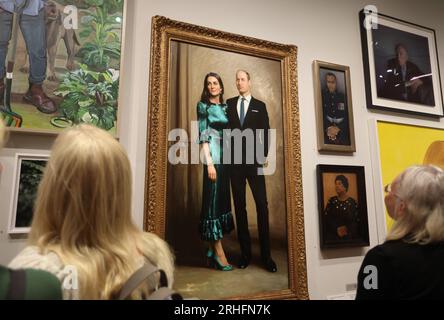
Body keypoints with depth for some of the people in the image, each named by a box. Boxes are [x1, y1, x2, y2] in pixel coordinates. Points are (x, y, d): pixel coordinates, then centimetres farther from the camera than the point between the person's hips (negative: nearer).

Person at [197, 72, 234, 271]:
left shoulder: (225, 107, 17)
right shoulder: (203, 106, 1)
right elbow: (203, 135, -8)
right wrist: (209, 162, -16)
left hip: (225, 157, 7)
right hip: (213, 157, -6)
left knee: (222, 199, 7)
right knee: (213, 199, -6)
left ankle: (212, 249, 16)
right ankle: (218, 251, -2)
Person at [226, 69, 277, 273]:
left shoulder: (260, 106, 11)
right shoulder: (229, 103, 14)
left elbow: (265, 132, 6)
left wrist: (264, 156, -6)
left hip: (254, 160, -1)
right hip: (235, 161, 2)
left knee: (262, 205, -4)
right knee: (239, 206, 5)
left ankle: (266, 255, 5)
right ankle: (245, 252, 14)